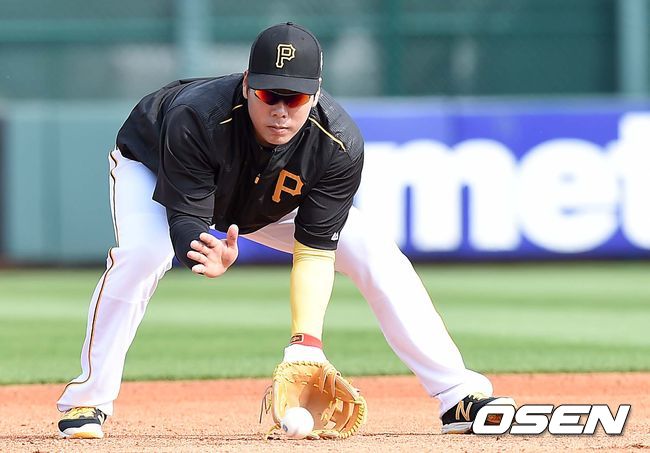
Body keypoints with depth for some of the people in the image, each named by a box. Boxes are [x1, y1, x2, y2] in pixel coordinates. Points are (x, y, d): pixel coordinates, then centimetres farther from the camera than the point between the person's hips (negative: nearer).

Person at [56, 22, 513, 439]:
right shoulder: (194, 118, -42)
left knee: (376, 253, -12)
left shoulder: (339, 144, -33)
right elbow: (186, 222, -39)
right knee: (141, 252, -35)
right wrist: (210, 257, -64)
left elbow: (315, 249, -29)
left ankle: (459, 396, -6)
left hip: (268, 205, 3)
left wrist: (306, 342, -41)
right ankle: (87, 402, -21)